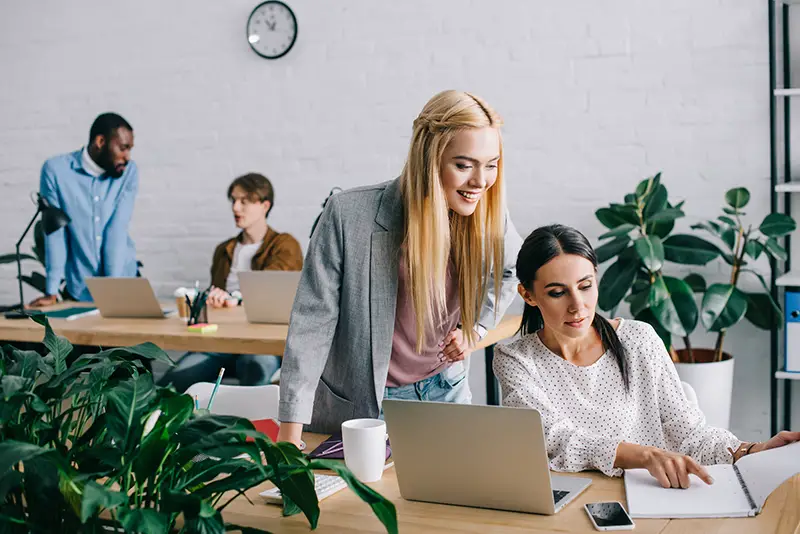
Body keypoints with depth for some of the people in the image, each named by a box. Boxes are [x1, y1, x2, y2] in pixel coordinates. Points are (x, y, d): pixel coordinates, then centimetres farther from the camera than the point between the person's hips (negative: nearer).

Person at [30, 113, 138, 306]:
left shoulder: (128, 172, -4)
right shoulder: (56, 170, -8)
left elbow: (117, 230, -11)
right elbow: (55, 231, -8)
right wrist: (52, 291, -10)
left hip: (124, 284, 1)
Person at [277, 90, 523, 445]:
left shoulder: (488, 217, -11)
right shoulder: (349, 215, -23)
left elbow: (510, 270, 14)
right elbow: (314, 319, -19)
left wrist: (476, 328, 0)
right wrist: (290, 431, -21)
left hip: (445, 391, 4)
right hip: (361, 403, -3)